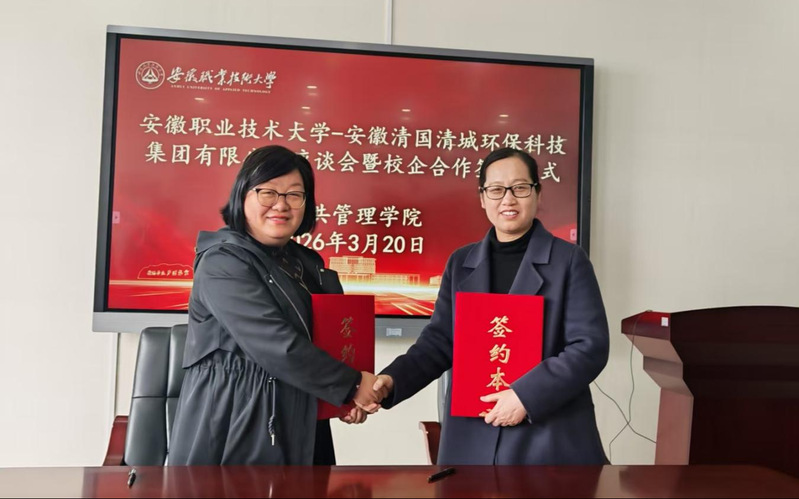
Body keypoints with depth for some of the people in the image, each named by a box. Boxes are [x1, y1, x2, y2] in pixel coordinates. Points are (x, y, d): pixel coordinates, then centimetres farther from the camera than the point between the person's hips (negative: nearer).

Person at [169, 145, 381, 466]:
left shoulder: (308, 263, 10)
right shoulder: (223, 262, -14)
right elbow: (276, 345, -23)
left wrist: (347, 394, -3)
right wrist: (350, 384, -15)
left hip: (298, 428, 7)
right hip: (233, 427, -7)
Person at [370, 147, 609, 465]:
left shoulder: (569, 260, -3)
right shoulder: (461, 263, 9)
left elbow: (590, 346, -8)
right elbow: (440, 340, 7)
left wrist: (526, 395, -19)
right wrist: (393, 379, -11)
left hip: (549, 440, -3)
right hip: (472, 439, 3)